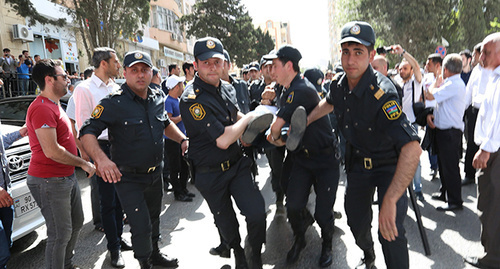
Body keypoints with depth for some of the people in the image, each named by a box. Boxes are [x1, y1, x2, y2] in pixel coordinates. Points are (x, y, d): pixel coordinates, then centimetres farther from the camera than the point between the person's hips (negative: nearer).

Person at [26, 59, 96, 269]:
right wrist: (83, 163, -16)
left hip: (67, 177, 11)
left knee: (76, 223, 21)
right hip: (49, 181, -11)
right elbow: (51, 151, -26)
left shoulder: (54, 106, 15)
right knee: (60, 234, -2)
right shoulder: (42, 108, -20)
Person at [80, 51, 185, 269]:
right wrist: (101, 158, -38)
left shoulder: (158, 98, 2)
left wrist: (183, 139, 6)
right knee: (141, 226, -6)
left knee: (154, 217, 24)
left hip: (155, 173, 6)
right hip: (128, 177, -6)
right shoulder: (114, 103, -18)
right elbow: (87, 132, -21)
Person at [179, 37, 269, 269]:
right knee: (226, 222, 16)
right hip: (210, 174, -4)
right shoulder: (192, 99, -24)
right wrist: (248, 118, -13)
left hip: (237, 163, 5)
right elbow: (223, 140, -27)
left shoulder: (225, 87, 1)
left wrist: (244, 119, 3)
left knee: (256, 213, -7)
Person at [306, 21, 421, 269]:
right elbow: (329, 103, 18)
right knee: (356, 222, 15)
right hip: (357, 163, 6)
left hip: (389, 165, -5)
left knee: (389, 232, -17)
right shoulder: (339, 85, -11)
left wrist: (389, 201, -48)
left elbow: (412, 149, -43)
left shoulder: (381, 93, -33)